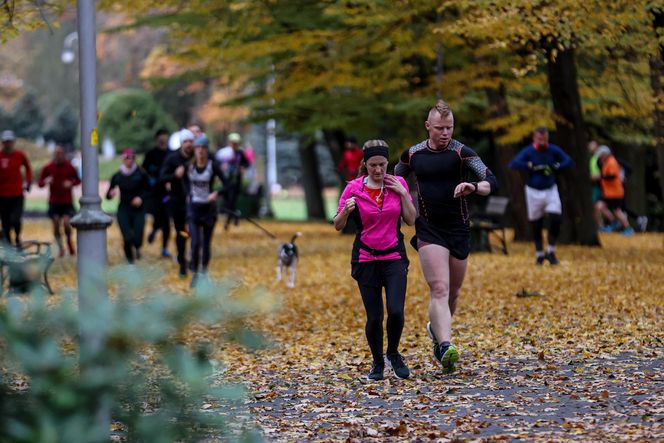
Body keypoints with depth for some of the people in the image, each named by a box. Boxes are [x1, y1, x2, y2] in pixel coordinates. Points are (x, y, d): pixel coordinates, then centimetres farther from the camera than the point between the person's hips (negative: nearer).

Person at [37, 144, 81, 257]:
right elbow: (40, 183, 5)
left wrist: (71, 182, -11)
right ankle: (61, 248, 14)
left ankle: (69, 241, 16)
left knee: (66, 223, -14)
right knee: (56, 225, -2)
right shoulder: (48, 168, 1)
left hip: (67, 202, -1)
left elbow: (78, 180, 10)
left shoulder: (69, 167, 0)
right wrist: (45, 181, -17)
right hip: (54, 202, 1)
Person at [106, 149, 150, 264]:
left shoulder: (141, 174, -6)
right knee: (127, 238, -11)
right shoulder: (117, 176, 0)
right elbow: (108, 195, 4)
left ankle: (137, 248, 30)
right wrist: (111, 194, -19)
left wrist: (141, 197, -13)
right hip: (123, 210, 1)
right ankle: (130, 259, 13)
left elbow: (148, 190, 5)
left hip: (138, 210, -1)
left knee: (137, 239, -8)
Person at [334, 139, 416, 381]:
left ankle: (393, 354, 12)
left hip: (394, 257, 1)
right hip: (366, 259, -1)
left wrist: (403, 194, -9)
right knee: (374, 317, -2)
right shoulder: (354, 188, -4)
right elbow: (338, 226, -1)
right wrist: (346, 210, -22)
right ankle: (377, 363, 21)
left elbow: (411, 220, 3)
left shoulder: (398, 183, 2)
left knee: (396, 311, -15)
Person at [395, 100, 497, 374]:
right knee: (439, 289, -17)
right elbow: (394, 181, 22)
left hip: (459, 230, 1)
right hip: (429, 231, -1)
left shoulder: (462, 153, -7)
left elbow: (492, 183, -19)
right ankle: (445, 346, -29)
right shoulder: (412, 155, 2)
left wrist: (473, 187, -39)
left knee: (453, 292, 15)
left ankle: (437, 328, 43)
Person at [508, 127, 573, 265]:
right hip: (533, 192, -1)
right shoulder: (528, 151, -12)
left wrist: (555, 167, -25)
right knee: (536, 225, 5)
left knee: (556, 220, -11)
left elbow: (569, 162, -9)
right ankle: (539, 254, 22)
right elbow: (513, 164, -26)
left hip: (550, 190, 1)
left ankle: (550, 252, 5)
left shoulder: (553, 150, -4)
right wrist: (532, 167, -32)